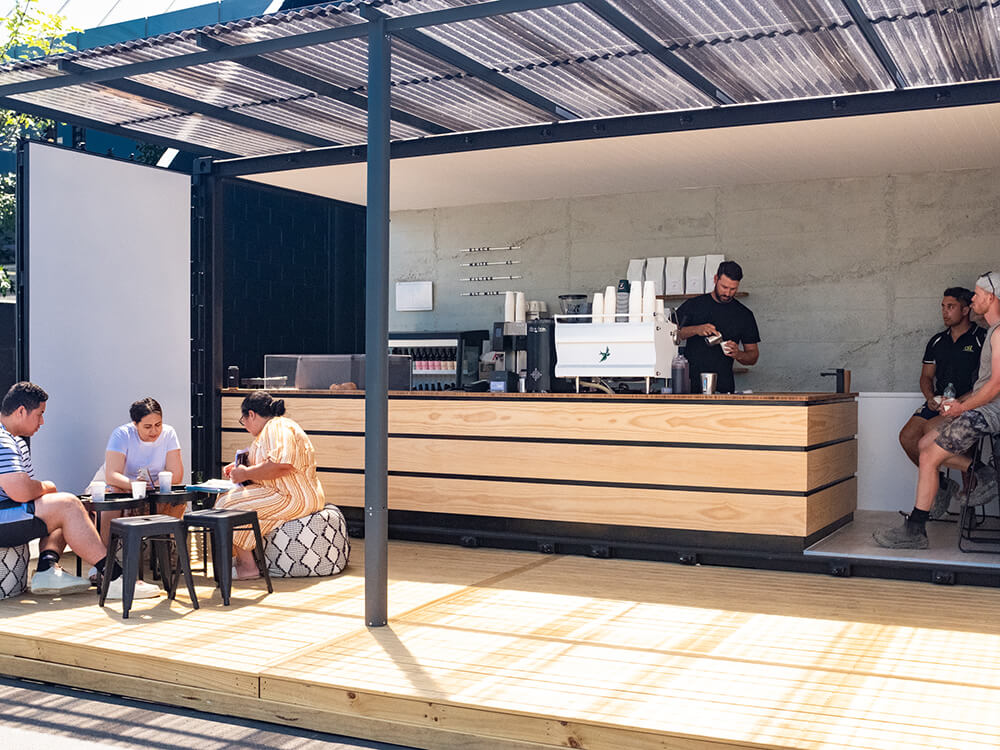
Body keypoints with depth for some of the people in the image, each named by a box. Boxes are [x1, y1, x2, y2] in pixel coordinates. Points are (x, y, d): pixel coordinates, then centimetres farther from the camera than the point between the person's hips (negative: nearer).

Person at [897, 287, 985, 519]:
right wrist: (931, 398, -3)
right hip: (939, 403, 6)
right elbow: (926, 376, 19)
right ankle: (940, 482, 2)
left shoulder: (982, 339, -2)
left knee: (932, 428, -31)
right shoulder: (937, 341, 16)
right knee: (907, 435, -16)